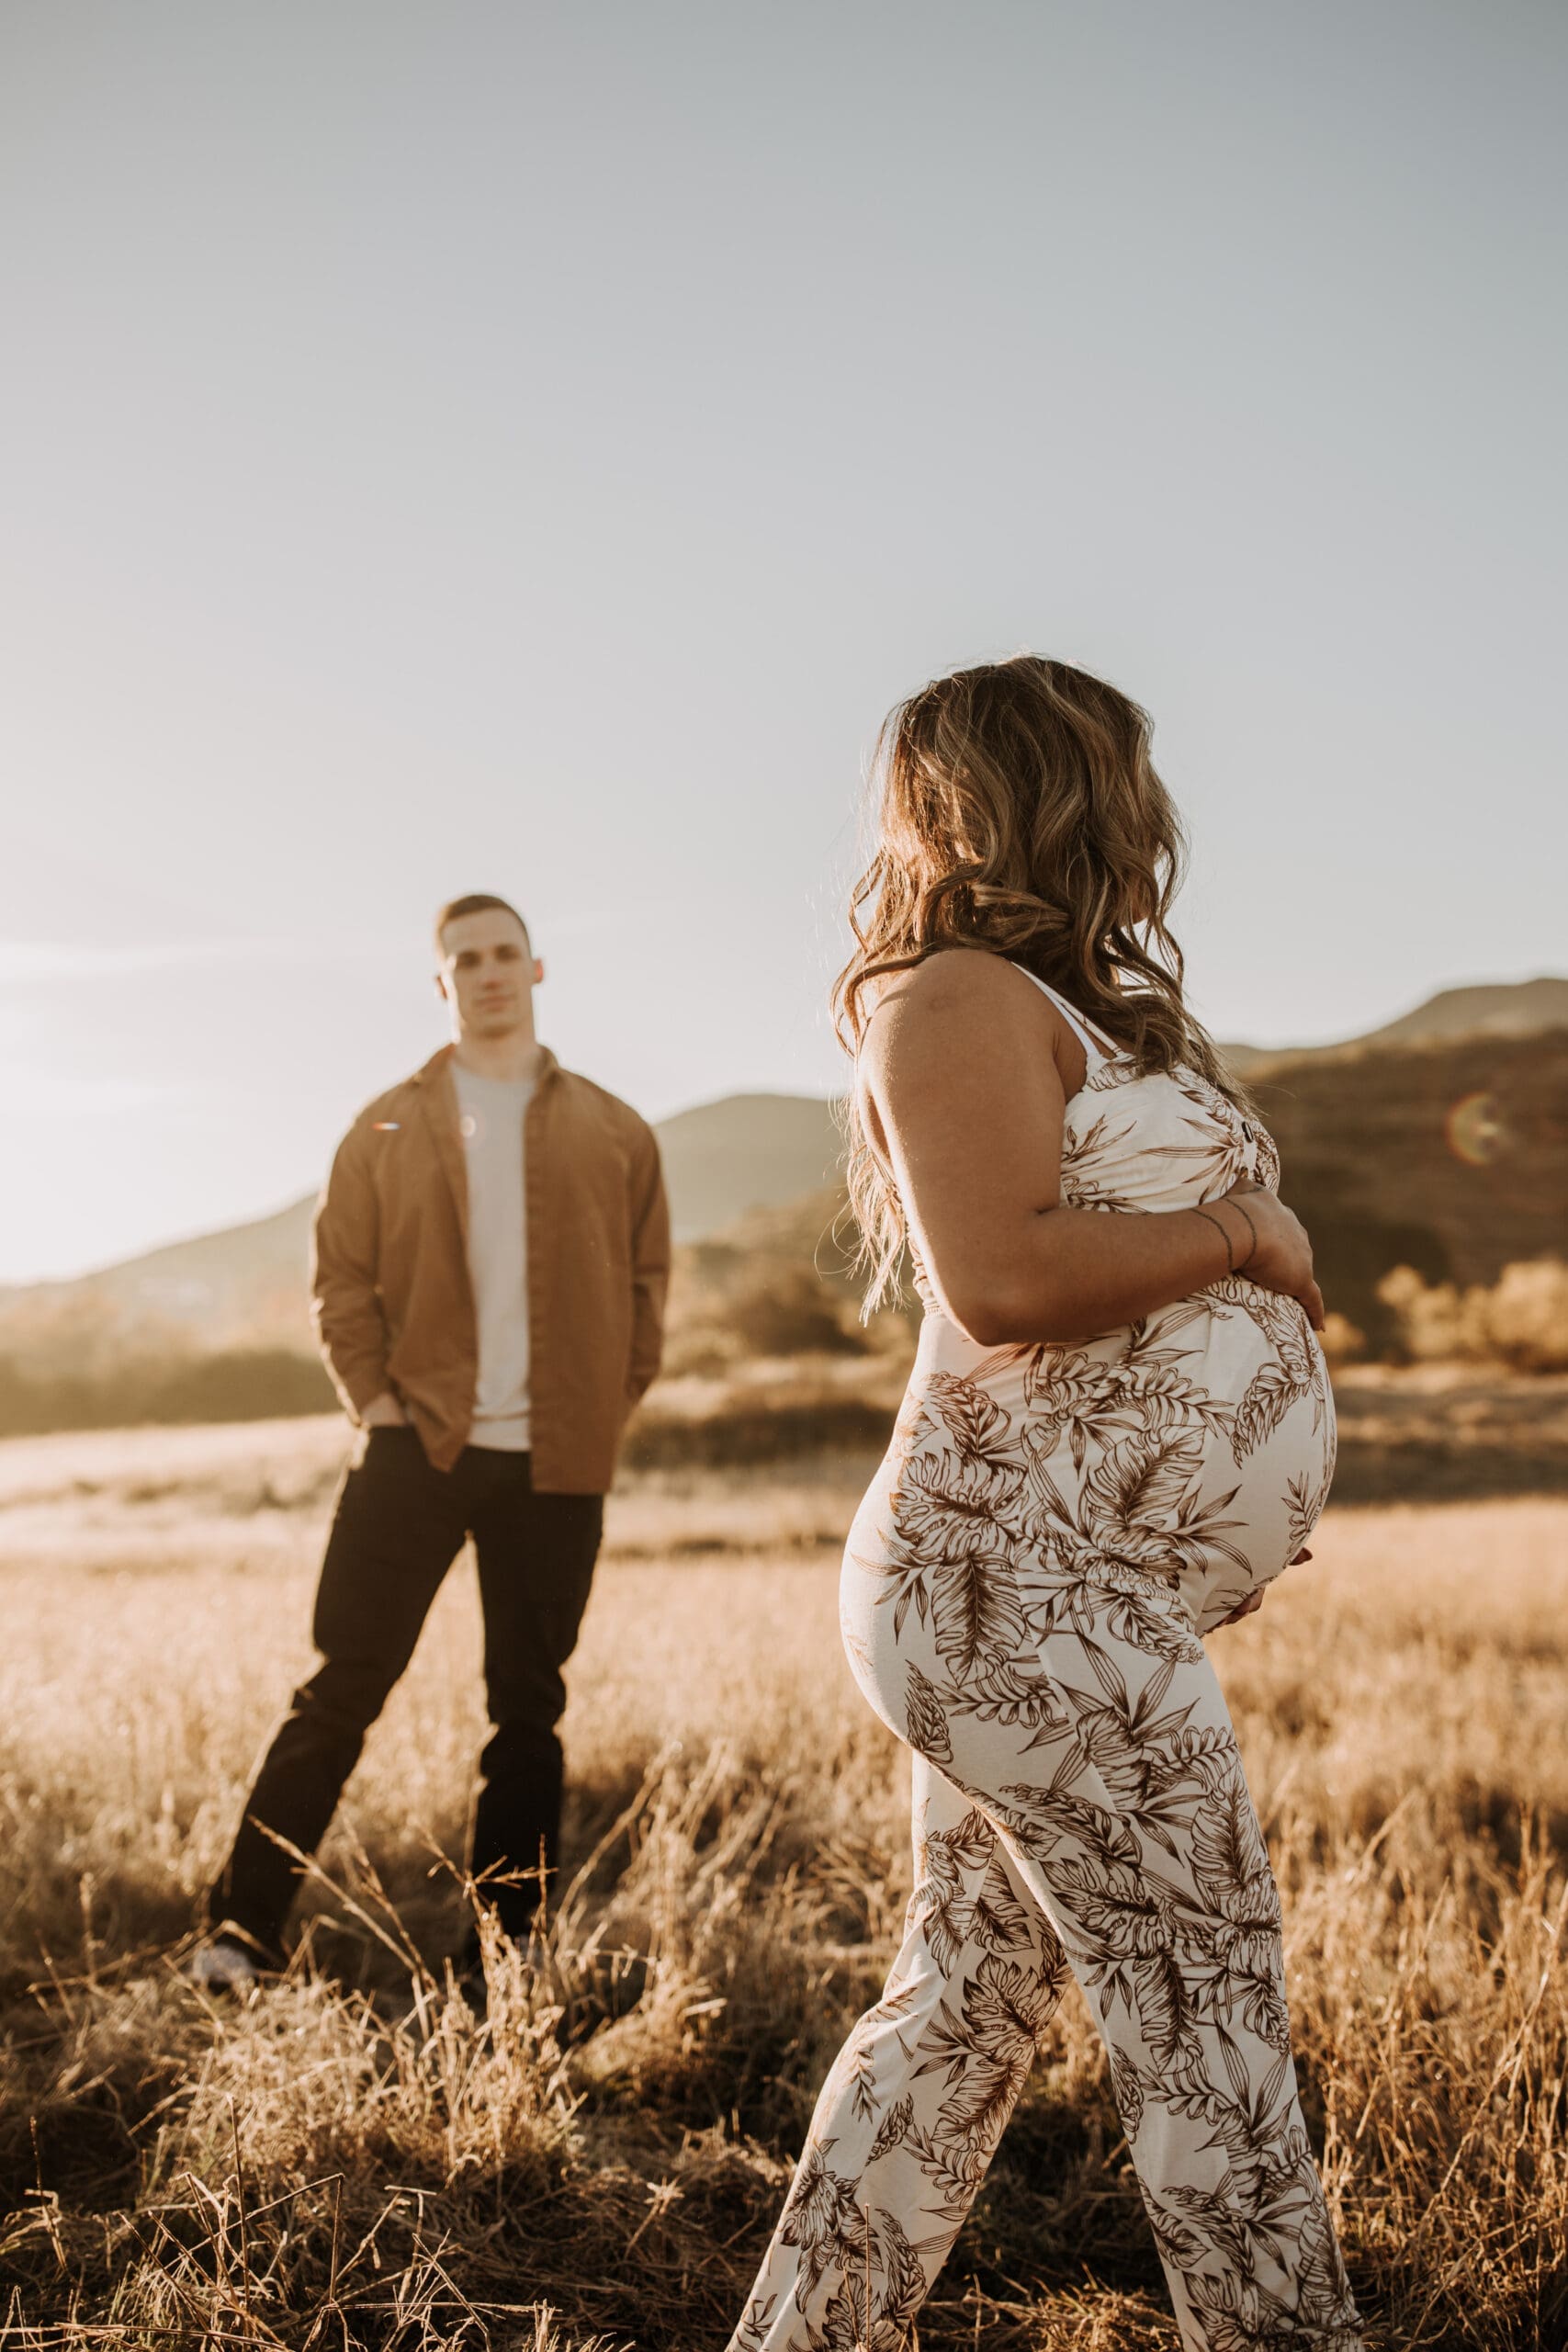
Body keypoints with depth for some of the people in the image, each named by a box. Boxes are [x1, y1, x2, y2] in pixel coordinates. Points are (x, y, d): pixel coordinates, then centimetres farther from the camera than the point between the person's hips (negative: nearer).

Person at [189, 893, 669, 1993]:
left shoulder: (615, 1135, 7)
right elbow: (342, 1277, 6)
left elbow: (647, 1278, 10)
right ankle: (244, 1932, 7)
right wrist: (373, 1400, -4)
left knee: (529, 1712, 7)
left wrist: (613, 1405, 1)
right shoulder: (387, 1128, 7)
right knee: (344, 1686, -1)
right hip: (417, 1447, -1)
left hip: (556, 1464, 1)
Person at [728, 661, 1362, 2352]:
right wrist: (1245, 1231, -11)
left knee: (968, 1997, 15)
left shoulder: (1066, 1013, 20)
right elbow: (1004, 1277, -23)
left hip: (1047, 1604, 10)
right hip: (1031, 1591, -10)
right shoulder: (962, 1000, -10)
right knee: (1207, 2020, -1)